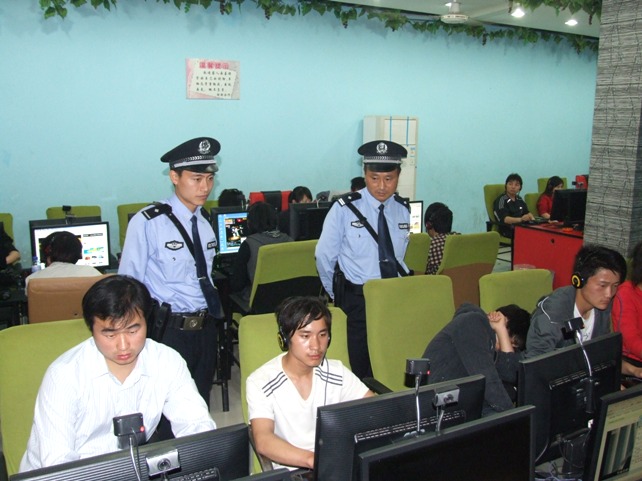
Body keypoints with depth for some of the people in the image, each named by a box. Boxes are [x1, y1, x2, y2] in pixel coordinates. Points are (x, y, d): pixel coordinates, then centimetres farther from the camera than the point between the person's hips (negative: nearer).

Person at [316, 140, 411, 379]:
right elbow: (324, 256, -2)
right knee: (357, 369, 1)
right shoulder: (344, 208, -8)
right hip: (355, 299, -3)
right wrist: (338, 296, 5)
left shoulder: (403, 209, 4)